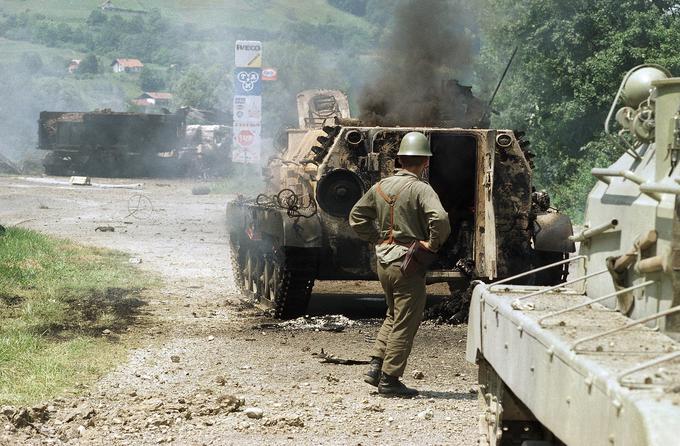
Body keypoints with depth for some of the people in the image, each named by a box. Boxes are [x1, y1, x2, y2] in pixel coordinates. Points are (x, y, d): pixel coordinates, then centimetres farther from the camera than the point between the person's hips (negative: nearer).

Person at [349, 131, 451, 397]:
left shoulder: (381, 187, 7)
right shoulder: (420, 189, -14)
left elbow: (356, 217, 15)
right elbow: (440, 219, -30)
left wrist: (377, 238, 13)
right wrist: (433, 244, -15)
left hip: (383, 262, 7)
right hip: (408, 264, -7)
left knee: (393, 315, 24)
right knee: (405, 323, 2)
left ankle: (376, 366, 17)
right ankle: (389, 380, 4)